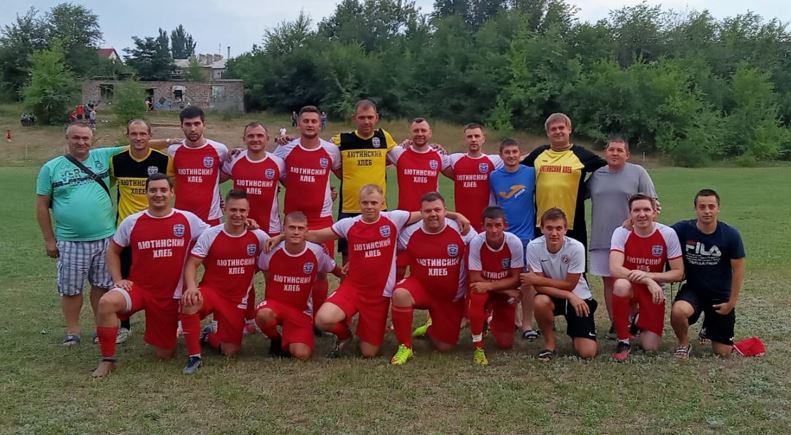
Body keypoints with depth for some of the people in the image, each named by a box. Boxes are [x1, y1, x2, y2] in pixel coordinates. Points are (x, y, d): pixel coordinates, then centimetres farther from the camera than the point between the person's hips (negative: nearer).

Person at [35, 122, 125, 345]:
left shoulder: (103, 157, 3)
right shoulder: (51, 168, 0)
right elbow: (42, 206, 2)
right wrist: (49, 239, 0)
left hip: (105, 237, 1)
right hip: (70, 241, -1)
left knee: (102, 286, 12)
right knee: (70, 289, 7)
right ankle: (72, 332, 21)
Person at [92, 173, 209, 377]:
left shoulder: (188, 220, -6)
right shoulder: (132, 222, -3)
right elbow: (113, 251, 9)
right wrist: (117, 280, -2)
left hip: (170, 295, 0)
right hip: (137, 287, 0)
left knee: (166, 355, 6)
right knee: (106, 302, -34)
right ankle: (108, 360, -15)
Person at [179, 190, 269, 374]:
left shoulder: (259, 236, -6)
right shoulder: (209, 235, -9)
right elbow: (192, 264, -11)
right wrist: (191, 287, -28)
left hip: (238, 299, 2)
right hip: (210, 290, -2)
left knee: (230, 352, 1)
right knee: (189, 302, -38)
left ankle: (210, 336, 39)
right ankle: (194, 356, -18)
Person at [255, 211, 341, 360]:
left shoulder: (317, 252, -12)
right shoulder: (270, 251, -12)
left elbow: (333, 269, 8)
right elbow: (264, 269, 9)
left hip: (301, 309, 0)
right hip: (274, 302, 0)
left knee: (302, 355, -20)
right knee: (263, 315, -38)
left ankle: (287, 344, 20)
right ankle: (276, 340, 0)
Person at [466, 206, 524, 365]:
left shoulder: (514, 242, -24)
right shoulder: (476, 242, -26)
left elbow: (516, 279, -18)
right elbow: (475, 279, -21)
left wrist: (489, 286, -30)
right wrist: (507, 291, -23)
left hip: (506, 291, 1)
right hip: (483, 288, -1)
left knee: (505, 344, -1)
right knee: (477, 298, -38)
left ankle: (493, 321, 34)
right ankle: (478, 346, -17)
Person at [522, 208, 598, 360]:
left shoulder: (576, 248, -23)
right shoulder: (533, 246, -20)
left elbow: (569, 285, -16)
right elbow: (539, 287, -19)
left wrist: (537, 279, -19)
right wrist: (569, 296, -27)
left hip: (579, 297, -1)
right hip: (552, 297, 1)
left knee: (587, 353, -15)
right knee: (540, 301, -36)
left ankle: (573, 330, 22)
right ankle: (549, 342, -7)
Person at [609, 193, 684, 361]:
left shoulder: (668, 234, -12)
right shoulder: (621, 233, -14)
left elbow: (678, 273, -10)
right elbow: (614, 269, -25)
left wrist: (648, 275, -24)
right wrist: (648, 282, -33)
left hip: (654, 290, 1)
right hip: (629, 287, -1)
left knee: (651, 347, -9)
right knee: (621, 285, -40)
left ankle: (641, 324, 29)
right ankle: (623, 341, -20)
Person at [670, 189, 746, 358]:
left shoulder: (731, 235, -13)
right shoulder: (682, 229, -14)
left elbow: (738, 269, -5)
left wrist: (732, 302, -5)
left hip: (721, 294, 1)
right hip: (693, 289, -1)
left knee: (723, 352, 4)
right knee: (678, 312, -36)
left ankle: (710, 327, 39)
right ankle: (683, 344, -3)